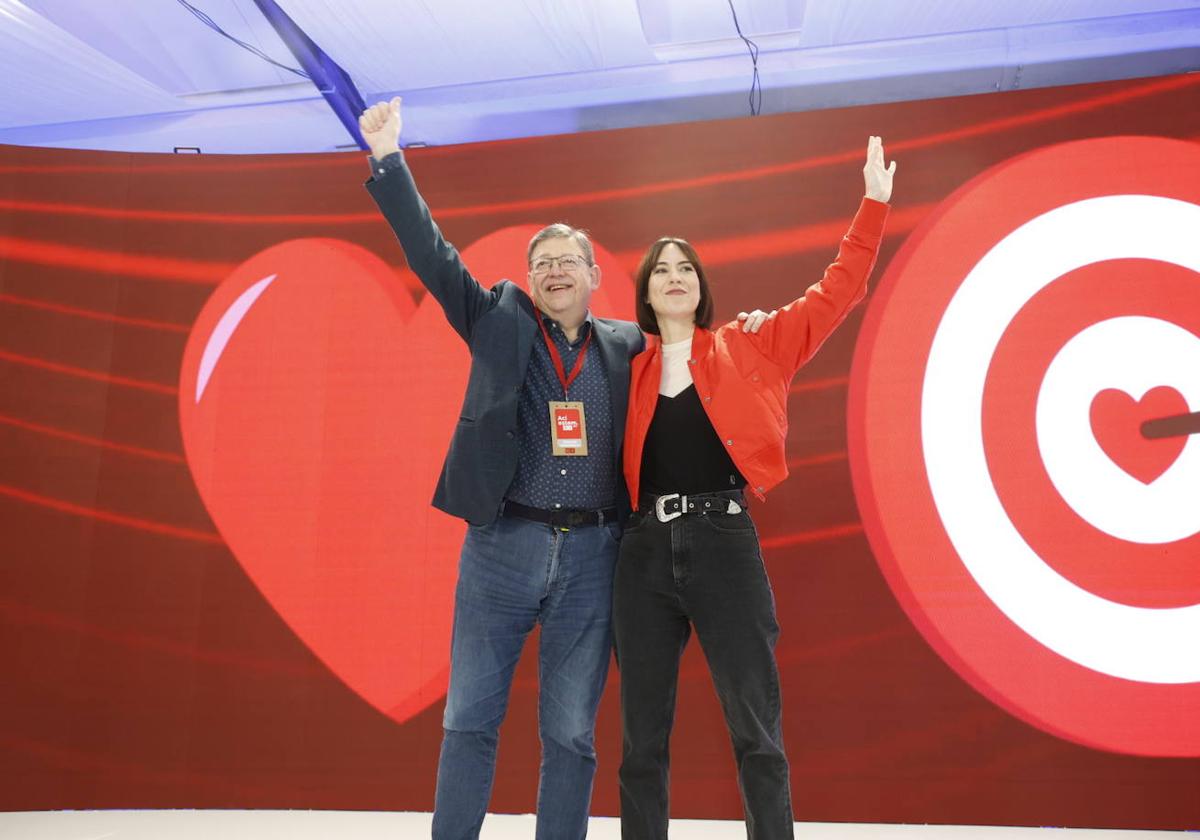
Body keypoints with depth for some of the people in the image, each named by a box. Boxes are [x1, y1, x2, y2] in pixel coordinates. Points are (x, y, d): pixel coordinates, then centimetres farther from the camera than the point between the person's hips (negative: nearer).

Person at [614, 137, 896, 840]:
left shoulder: (747, 351, 7)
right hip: (645, 553, 2)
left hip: (725, 544, -2)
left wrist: (874, 204, 1)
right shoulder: (630, 370, 10)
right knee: (643, 740, 9)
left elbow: (836, 294, 5)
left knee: (757, 733, 2)